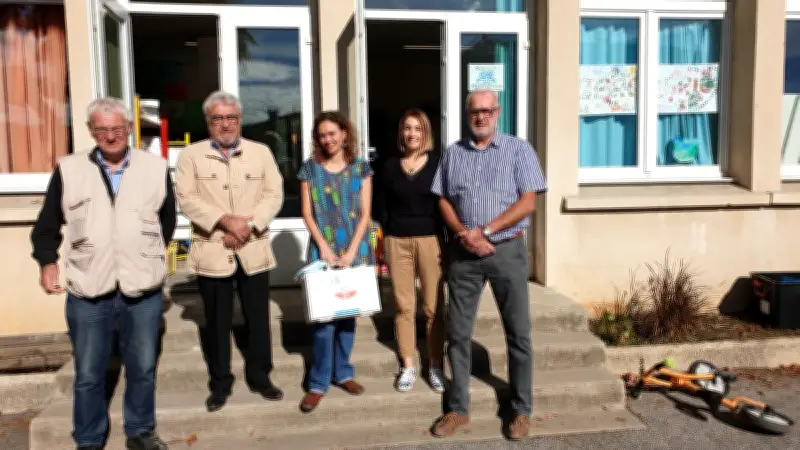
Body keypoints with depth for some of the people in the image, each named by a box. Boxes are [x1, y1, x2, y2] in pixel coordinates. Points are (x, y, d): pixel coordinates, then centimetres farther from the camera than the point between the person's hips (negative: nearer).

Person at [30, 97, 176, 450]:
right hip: (87, 292, 0)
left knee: (143, 369, 13)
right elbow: (47, 224, 10)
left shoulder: (156, 167, 3)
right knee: (88, 375, 11)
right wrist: (47, 261, -2)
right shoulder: (68, 170, 1)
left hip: (143, 289, 1)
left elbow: (168, 218, 15)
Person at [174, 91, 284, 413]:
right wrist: (225, 220, -19)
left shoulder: (261, 152, 8)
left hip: (254, 250, 2)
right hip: (212, 252, -1)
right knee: (216, 322, 8)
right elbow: (187, 199, -8)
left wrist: (249, 225, -14)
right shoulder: (190, 155, 2)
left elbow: (274, 195, 1)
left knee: (258, 318, 9)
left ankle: (260, 377, 26)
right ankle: (220, 383, 22)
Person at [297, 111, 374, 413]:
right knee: (324, 316, -4)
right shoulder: (310, 168, 4)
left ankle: (342, 372, 22)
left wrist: (351, 251, -9)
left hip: (355, 250, 1)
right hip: (323, 250, -1)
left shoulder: (360, 168, 4)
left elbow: (365, 214, 0)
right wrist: (324, 247, -9)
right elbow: (307, 214, 2)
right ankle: (319, 382, 5)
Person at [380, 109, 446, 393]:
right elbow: (385, 209, 10)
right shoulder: (390, 166, 7)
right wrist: (382, 246, 7)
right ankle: (407, 367, 19)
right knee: (403, 306, 7)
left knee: (434, 307, 3)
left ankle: (435, 367, 16)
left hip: (430, 240, -2)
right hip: (397, 241, 2)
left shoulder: (438, 163, 0)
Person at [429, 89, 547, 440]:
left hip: (507, 250, -2)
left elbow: (527, 203, -7)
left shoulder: (519, 149, 1)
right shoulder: (453, 153, 10)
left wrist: (484, 231, -14)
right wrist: (463, 235, -9)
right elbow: (444, 201, 9)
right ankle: (458, 408, 18)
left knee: (518, 332, 3)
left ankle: (521, 410, 17)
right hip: (463, 253, 3)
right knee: (458, 332, 5)